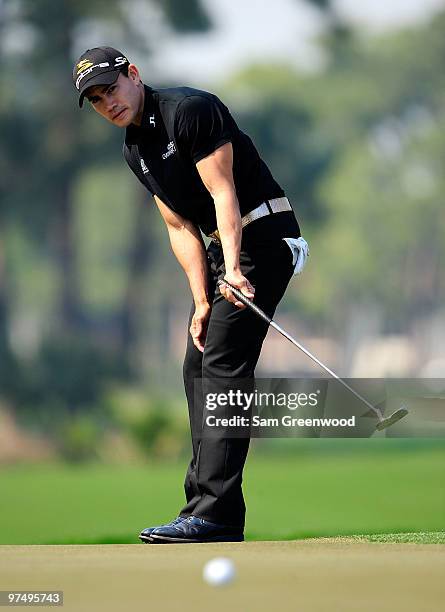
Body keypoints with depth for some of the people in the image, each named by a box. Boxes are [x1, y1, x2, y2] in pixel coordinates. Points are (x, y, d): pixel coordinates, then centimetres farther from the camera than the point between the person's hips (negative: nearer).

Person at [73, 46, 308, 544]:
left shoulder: (189, 110, -15)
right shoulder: (134, 149, 12)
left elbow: (224, 193, -21)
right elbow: (181, 228, 10)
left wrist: (233, 268, -31)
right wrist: (201, 302, -1)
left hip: (261, 236, -10)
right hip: (222, 248, 10)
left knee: (223, 360, -17)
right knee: (198, 367, 9)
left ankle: (216, 514, -23)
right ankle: (205, 506, 12)